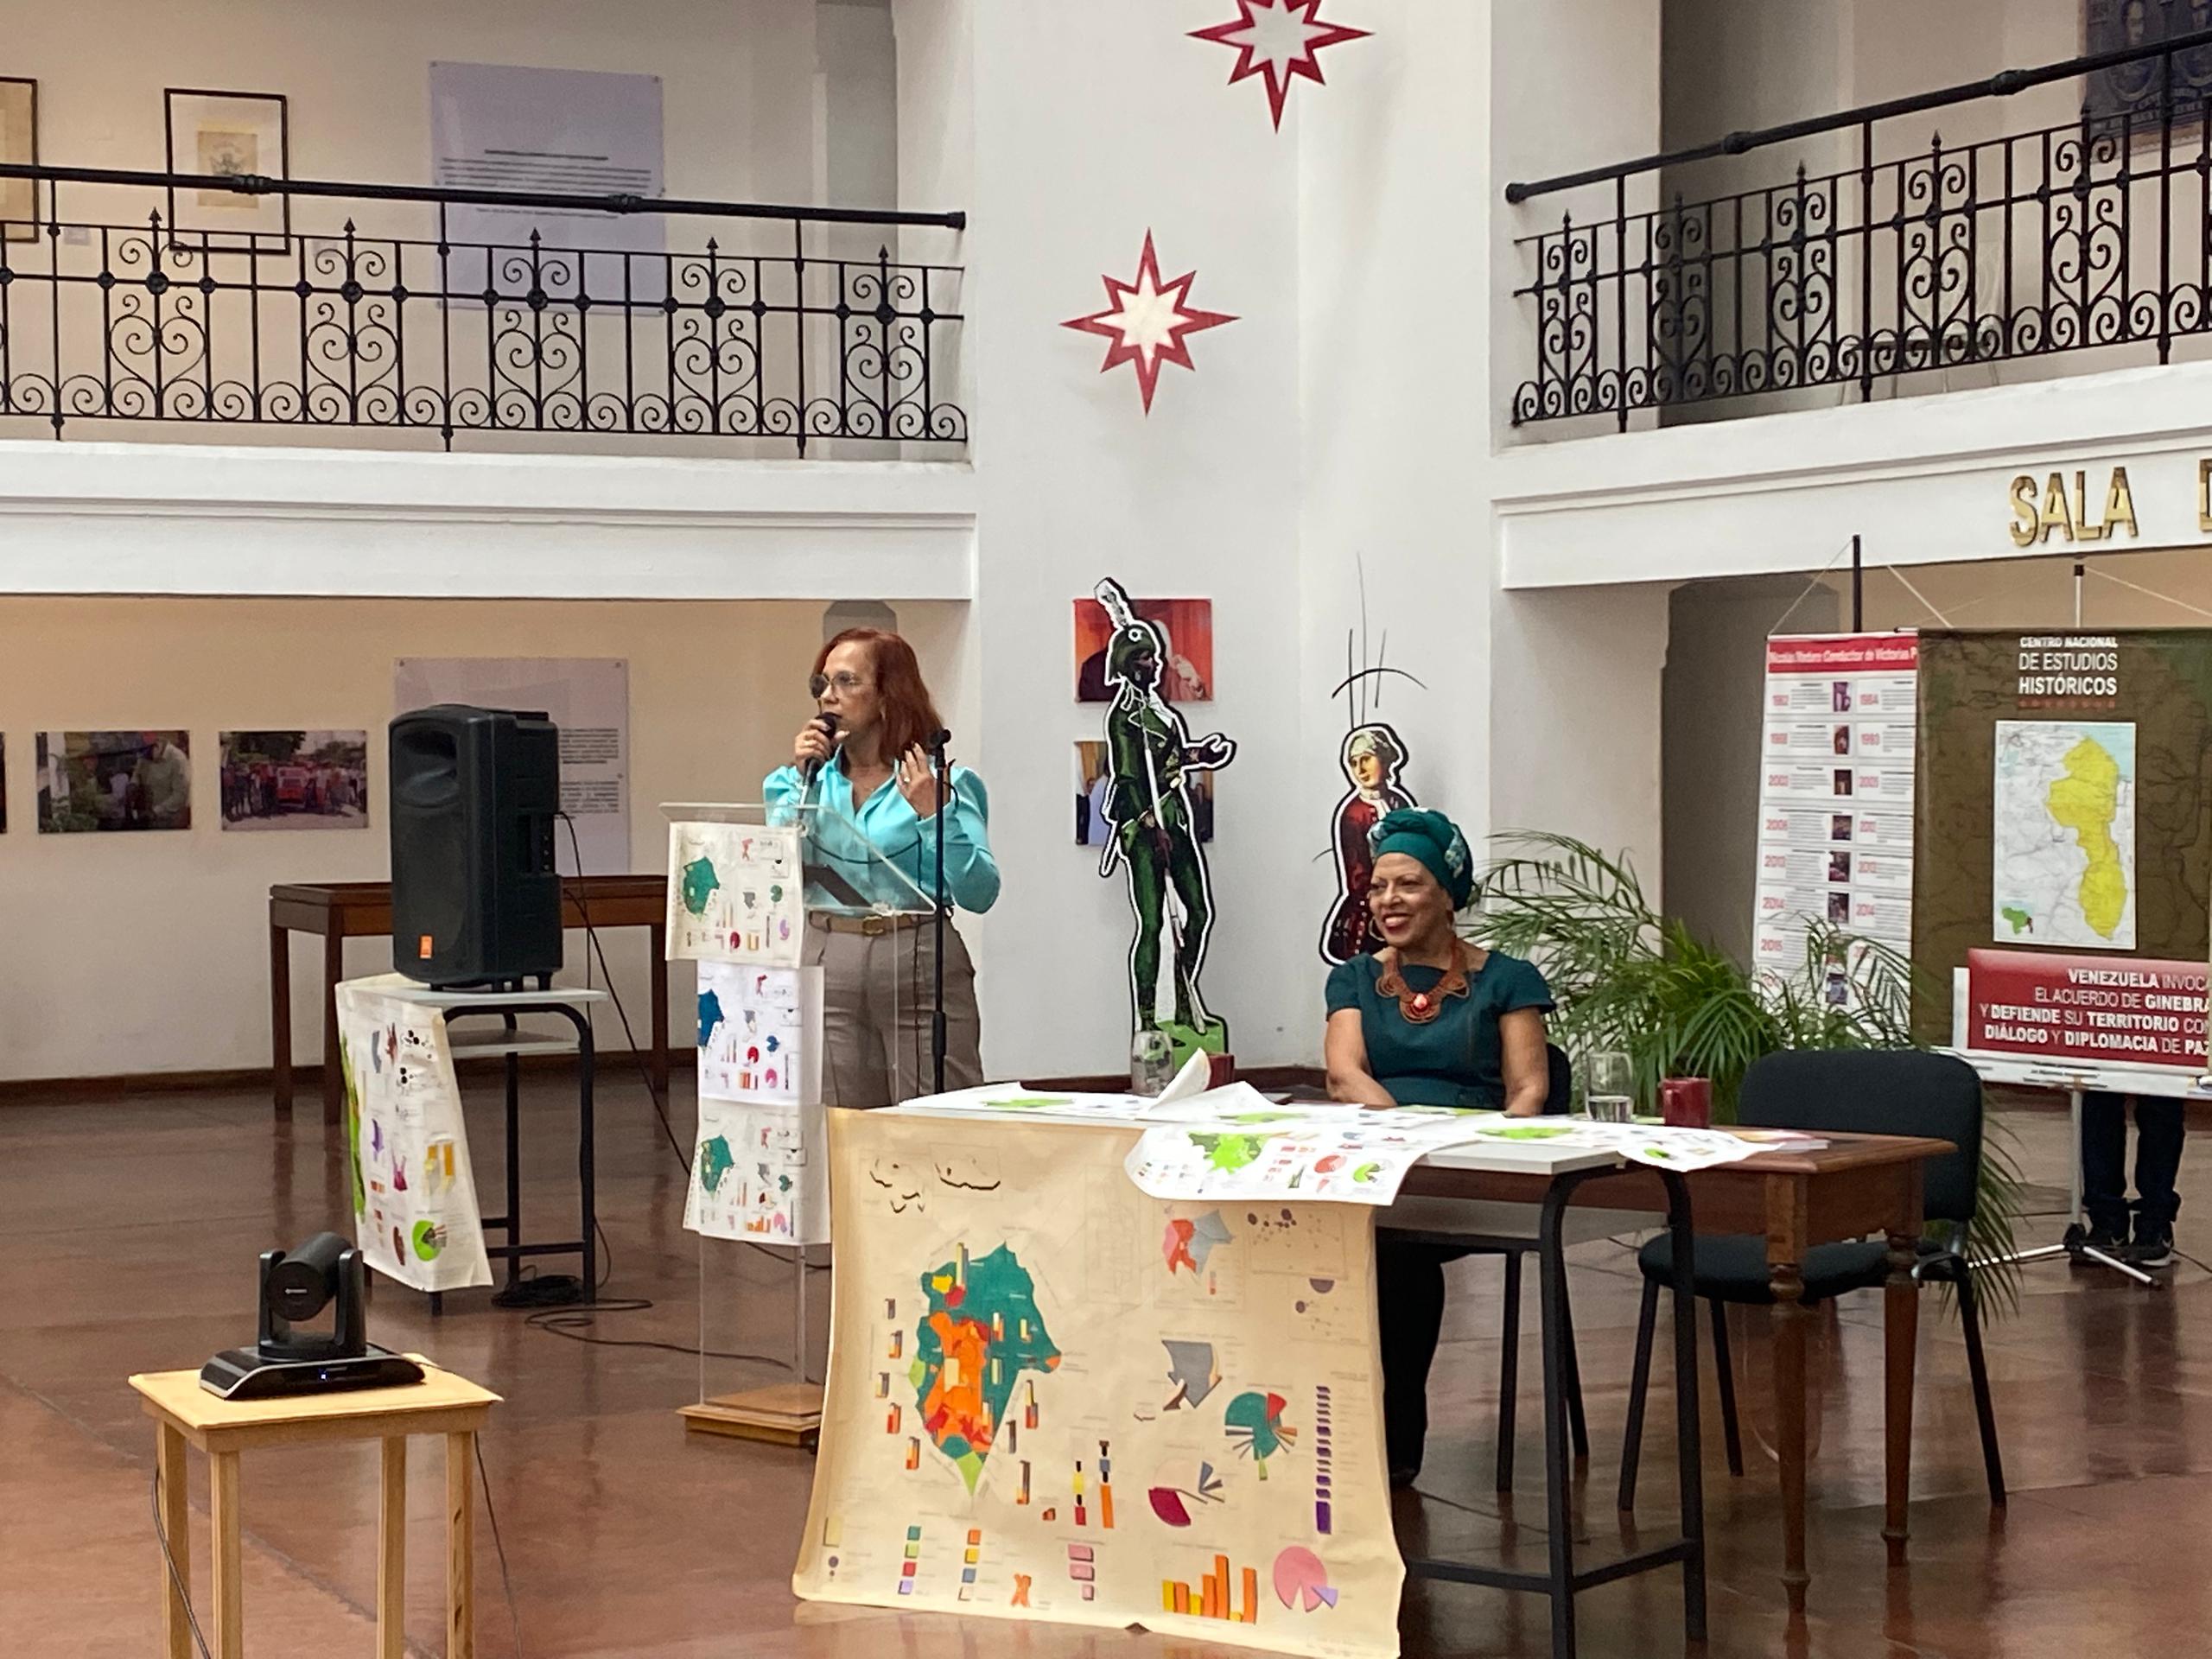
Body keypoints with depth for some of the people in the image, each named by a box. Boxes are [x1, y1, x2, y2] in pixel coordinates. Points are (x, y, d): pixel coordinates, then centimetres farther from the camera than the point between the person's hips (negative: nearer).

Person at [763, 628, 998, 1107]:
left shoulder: (942, 781, -1)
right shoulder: (800, 780, 11)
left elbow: (980, 895, -8)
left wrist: (933, 815, -18)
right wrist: (801, 779, -4)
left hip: (918, 965, -3)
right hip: (827, 966, 3)